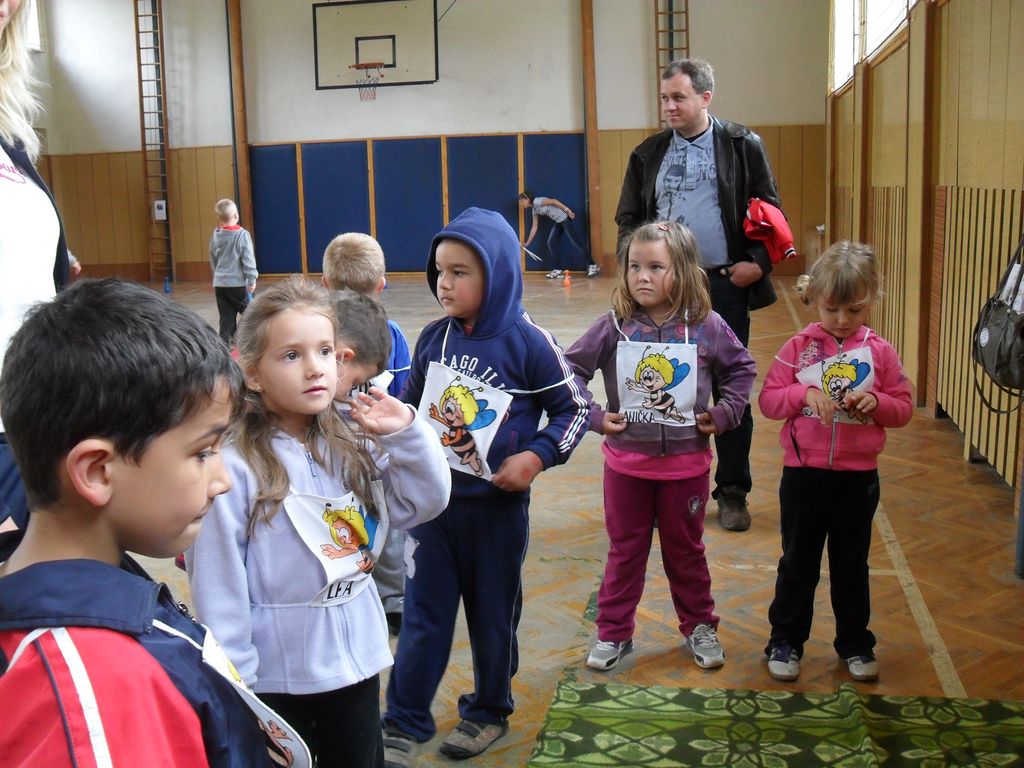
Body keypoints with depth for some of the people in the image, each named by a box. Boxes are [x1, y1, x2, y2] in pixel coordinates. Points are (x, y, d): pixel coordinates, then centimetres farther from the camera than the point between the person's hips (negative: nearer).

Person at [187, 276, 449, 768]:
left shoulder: (354, 446, -3)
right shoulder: (233, 468, -20)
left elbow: (426, 503, 0)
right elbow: (217, 584, -15)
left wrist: (407, 433, -14)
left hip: (357, 659, 5)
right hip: (275, 675, -5)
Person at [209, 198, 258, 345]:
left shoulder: (215, 235, 4)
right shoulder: (242, 235, -11)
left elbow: (213, 260, 14)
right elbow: (248, 259, -11)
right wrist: (252, 279, -4)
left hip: (219, 283, 5)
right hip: (238, 283, -4)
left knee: (226, 318, 7)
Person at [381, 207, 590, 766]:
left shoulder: (526, 342, -13)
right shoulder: (433, 338, 0)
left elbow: (574, 408, -6)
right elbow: (409, 404, 13)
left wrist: (537, 456, -18)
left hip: (496, 506, -3)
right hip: (431, 500, 3)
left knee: (493, 614, 14)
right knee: (423, 614, 8)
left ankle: (489, 711, 34)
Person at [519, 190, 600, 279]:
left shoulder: (537, 201, -13)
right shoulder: (534, 210, 13)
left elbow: (553, 201, -18)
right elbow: (534, 227, 18)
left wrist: (567, 210, -22)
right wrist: (527, 243, 20)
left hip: (564, 218, -9)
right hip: (557, 221, 9)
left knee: (574, 242, -12)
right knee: (550, 244, 2)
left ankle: (592, 266, -9)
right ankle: (558, 270, 6)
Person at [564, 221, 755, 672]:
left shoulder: (706, 326, -8)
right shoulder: (614, 326, -10)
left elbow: (741, 368, 7)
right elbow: (571, 371, -3)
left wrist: (724, 413, -2)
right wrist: (593, 416, -10)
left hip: (687, 462, 0)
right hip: (626, 462, 0)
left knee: (685, 550, 17)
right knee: (625, 551, 14)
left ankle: (699, 627, 34)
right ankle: (613, 632, 27)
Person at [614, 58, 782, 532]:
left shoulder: (743, 146, 2)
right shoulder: (648, 154, 9)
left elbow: (768, 210, 2)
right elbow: (626, 217, 10)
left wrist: (758, 262, -12)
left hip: (725, 285, -2)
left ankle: (732, 492, 17)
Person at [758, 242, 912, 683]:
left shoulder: (880, 352, -1)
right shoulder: (798, 347, -4)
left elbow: (903, 408, 2)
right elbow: (768, 400, -5)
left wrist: (876, 402, -18)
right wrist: (804, 393, -21)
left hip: (858, 476, 1)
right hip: (803, 473, -1)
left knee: (851, 566, 15)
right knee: (798, 563, 12)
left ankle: (855, 644, 31)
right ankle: (785, 641, 26)